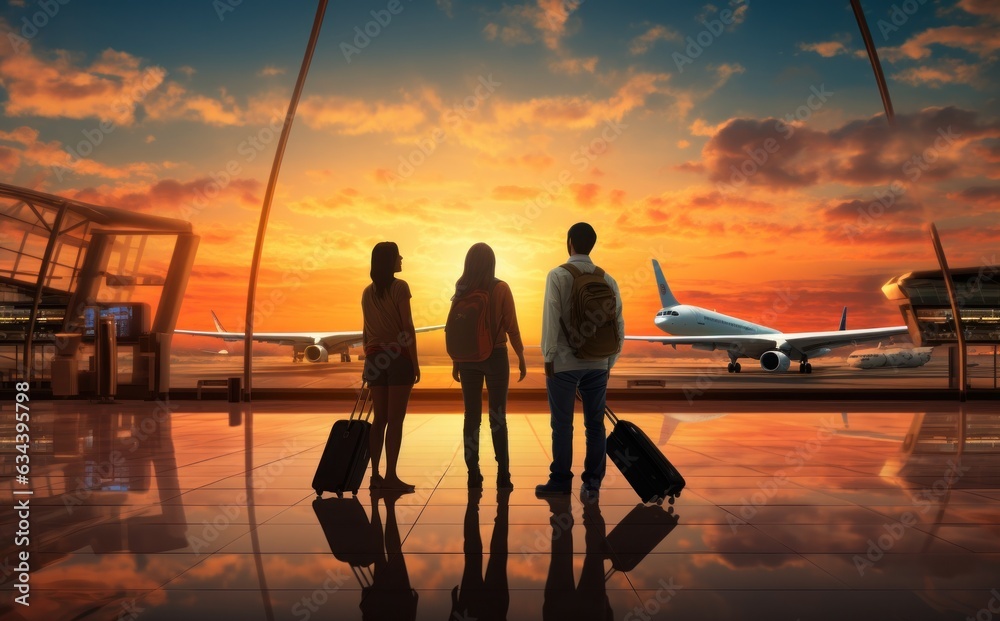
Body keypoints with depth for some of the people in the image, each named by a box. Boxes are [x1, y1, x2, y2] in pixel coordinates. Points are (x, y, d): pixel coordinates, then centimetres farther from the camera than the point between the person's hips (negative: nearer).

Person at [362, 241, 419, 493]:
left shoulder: (368, 292, 12)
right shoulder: (400, 287, -7)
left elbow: (366, 330, 14)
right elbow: (407, 326, -11)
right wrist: (415, 362, -8)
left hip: (375, 357, 6)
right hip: (398, 356, -6)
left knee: (379, 418, 9)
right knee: (395, 419, -3)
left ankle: (375, 474, 10)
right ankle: (390, 476, -2)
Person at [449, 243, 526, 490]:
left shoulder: (461, 290, -1)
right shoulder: (500, 289, -7)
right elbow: (511, 326, -6)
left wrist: (455, 361, 10)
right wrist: (521, 356, 4)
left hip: (468, 358, 2)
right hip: (495, 356, -2)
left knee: (472, 416, 7)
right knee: (497, 416, 3)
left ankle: (473, 475, 8)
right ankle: (503, 475, 2)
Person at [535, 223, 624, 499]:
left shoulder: (558, 275, -7)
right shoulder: (607, 279, 3)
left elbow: (551, 319, -11)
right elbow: (618, 323, 4)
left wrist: (548, 356, -3)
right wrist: (610, 361, 12)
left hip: (564, 362, -3)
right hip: (597, 363, 3)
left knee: (562, 424, 6)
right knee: (595, 424, 9)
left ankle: (561, 481, 13)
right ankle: (592, 483, 13)